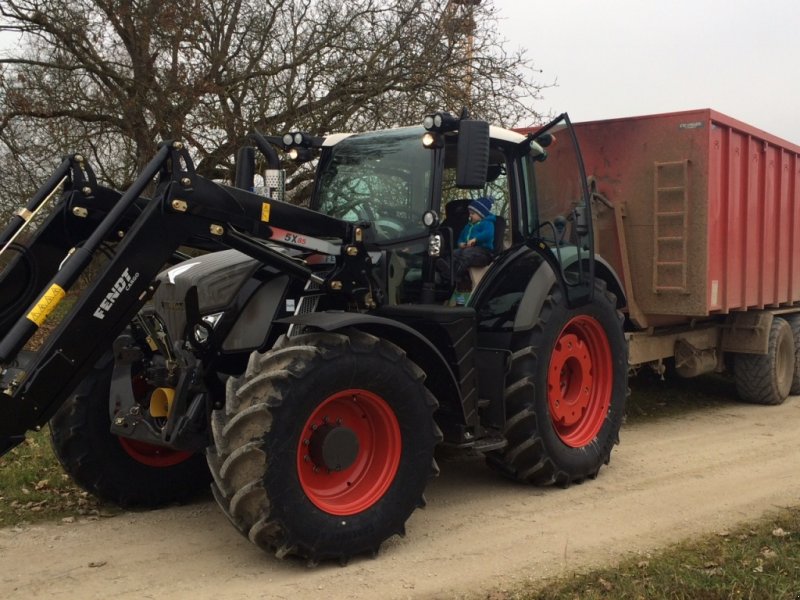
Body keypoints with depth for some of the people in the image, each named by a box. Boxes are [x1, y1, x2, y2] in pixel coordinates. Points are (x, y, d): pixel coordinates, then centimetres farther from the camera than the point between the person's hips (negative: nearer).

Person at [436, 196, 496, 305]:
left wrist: (475, 239, -25)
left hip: (483, 251, -8)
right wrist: (460, 243, 7)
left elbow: (488, 234, -17)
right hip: (466, 249, 8)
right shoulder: (469, 225, 30)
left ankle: (453, 276, -54)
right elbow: (460, 238, 32)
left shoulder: (487, 223, 4)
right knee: (454, 254, -24)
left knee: (466, 254, -39)